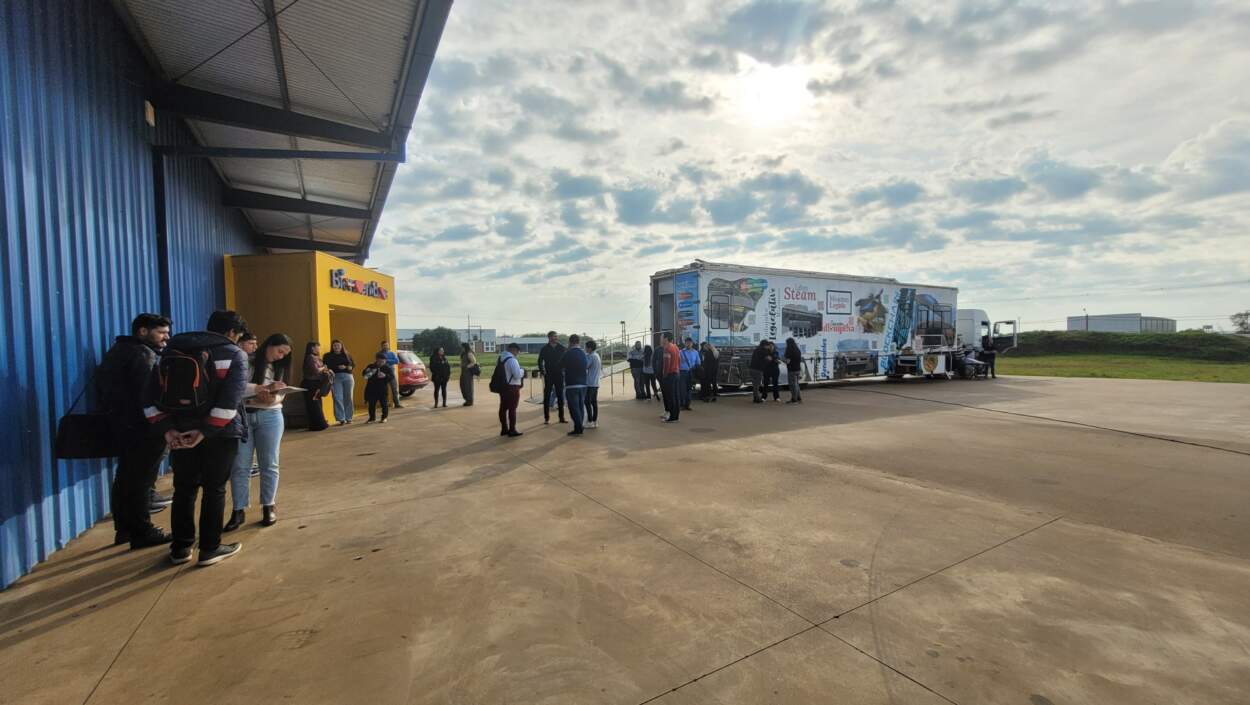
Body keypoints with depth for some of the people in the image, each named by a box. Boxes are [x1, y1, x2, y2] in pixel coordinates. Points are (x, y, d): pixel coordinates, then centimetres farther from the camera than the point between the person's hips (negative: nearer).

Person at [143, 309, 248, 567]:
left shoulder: (172, 350, 11)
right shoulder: (234, 354, -6)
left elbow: (151, 394, 2)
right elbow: (231, 397, -20)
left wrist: (165, 428, -4)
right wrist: (206, 431, -18)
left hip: (181, 432, 5)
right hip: (220, 432, -4)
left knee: (184, 489, 16)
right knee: (214, 489, 6)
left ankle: (180, 548, 25)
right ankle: (210, 549, 14)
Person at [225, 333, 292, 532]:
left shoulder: (278, 368, 12)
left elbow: (280, 395, 7)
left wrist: (272, 399, -14)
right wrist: (263, 388, -23)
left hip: (270, 417, 4)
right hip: (241, 416, -3)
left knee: (269, 464, 7)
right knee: (240, 466, 2)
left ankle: (269, 507, 18)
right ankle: (239, 511, 12)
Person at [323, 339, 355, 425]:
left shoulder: (347, 354, 15)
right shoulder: (328, 356, 9)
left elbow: (353, 364, 13)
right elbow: (326, 367, 0)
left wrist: (350, 367, -8)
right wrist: (338, 367, -17)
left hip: (348, 377, 2)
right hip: (335, 378, -2)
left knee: (348, 398, 2)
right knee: (338, 398, -9)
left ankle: (348, 418, 11)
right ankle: (341, 419, -7)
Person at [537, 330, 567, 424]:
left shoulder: (562, 348, 2)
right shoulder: (544, 349, -1)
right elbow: (540, 361, 5)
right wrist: (542, 372, -3)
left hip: (559, 375, 2)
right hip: (549, 376, -1)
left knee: (560, 396, 5)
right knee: (547, 397, 2)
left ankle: (561, 417, 13)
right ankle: (546, 418, 9)